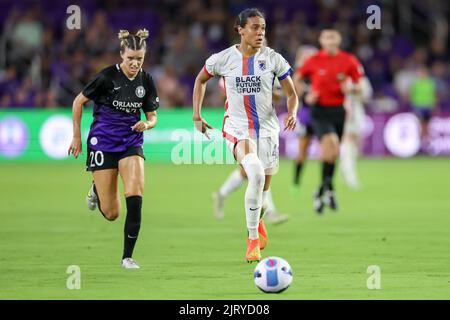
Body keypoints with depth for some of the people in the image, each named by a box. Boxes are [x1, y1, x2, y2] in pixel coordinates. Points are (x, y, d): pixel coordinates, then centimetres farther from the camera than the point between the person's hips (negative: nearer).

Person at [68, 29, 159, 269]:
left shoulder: (146, 81, -1)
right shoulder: (107, 77, -13)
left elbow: (152, 116, 10)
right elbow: (78, 101, -2)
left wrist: (146, 124, -14)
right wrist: (76, 137, 0)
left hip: (131, 143, 3)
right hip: (103, 142, -3)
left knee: (135, 197, -20)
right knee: (111, 213, -2)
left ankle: (127, 256, -8)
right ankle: (96, 189, 35)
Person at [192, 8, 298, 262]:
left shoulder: (273, 59, -3)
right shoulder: (224, 58, -3)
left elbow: (291, 94, 4)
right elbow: (201, 80, 15)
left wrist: (292, 112, -17)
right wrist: (197, 115, 10)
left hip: (267, 127, 3)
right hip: (237, 128, -2)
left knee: (264, 186, 9)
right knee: (256, 174, -29)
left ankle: (258, 221, 46)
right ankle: (253, 238, -19)